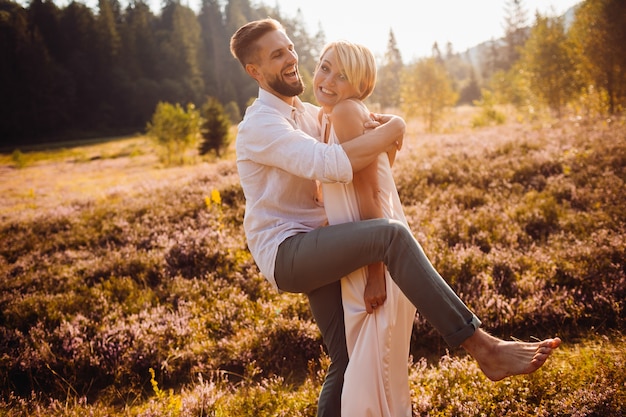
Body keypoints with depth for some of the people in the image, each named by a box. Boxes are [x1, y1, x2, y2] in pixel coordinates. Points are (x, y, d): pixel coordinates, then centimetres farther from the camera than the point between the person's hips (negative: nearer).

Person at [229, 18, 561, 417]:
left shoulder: (306, 112, 16)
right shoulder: (261, 124, -13)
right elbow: (332, 164, -28)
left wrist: (382, 123, 4)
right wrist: (393, 130, -16)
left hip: (315, 253, 10)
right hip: (285, 252, -10)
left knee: (348, 362, 9)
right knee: (392, 235, -31)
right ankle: (483, 347, -32)